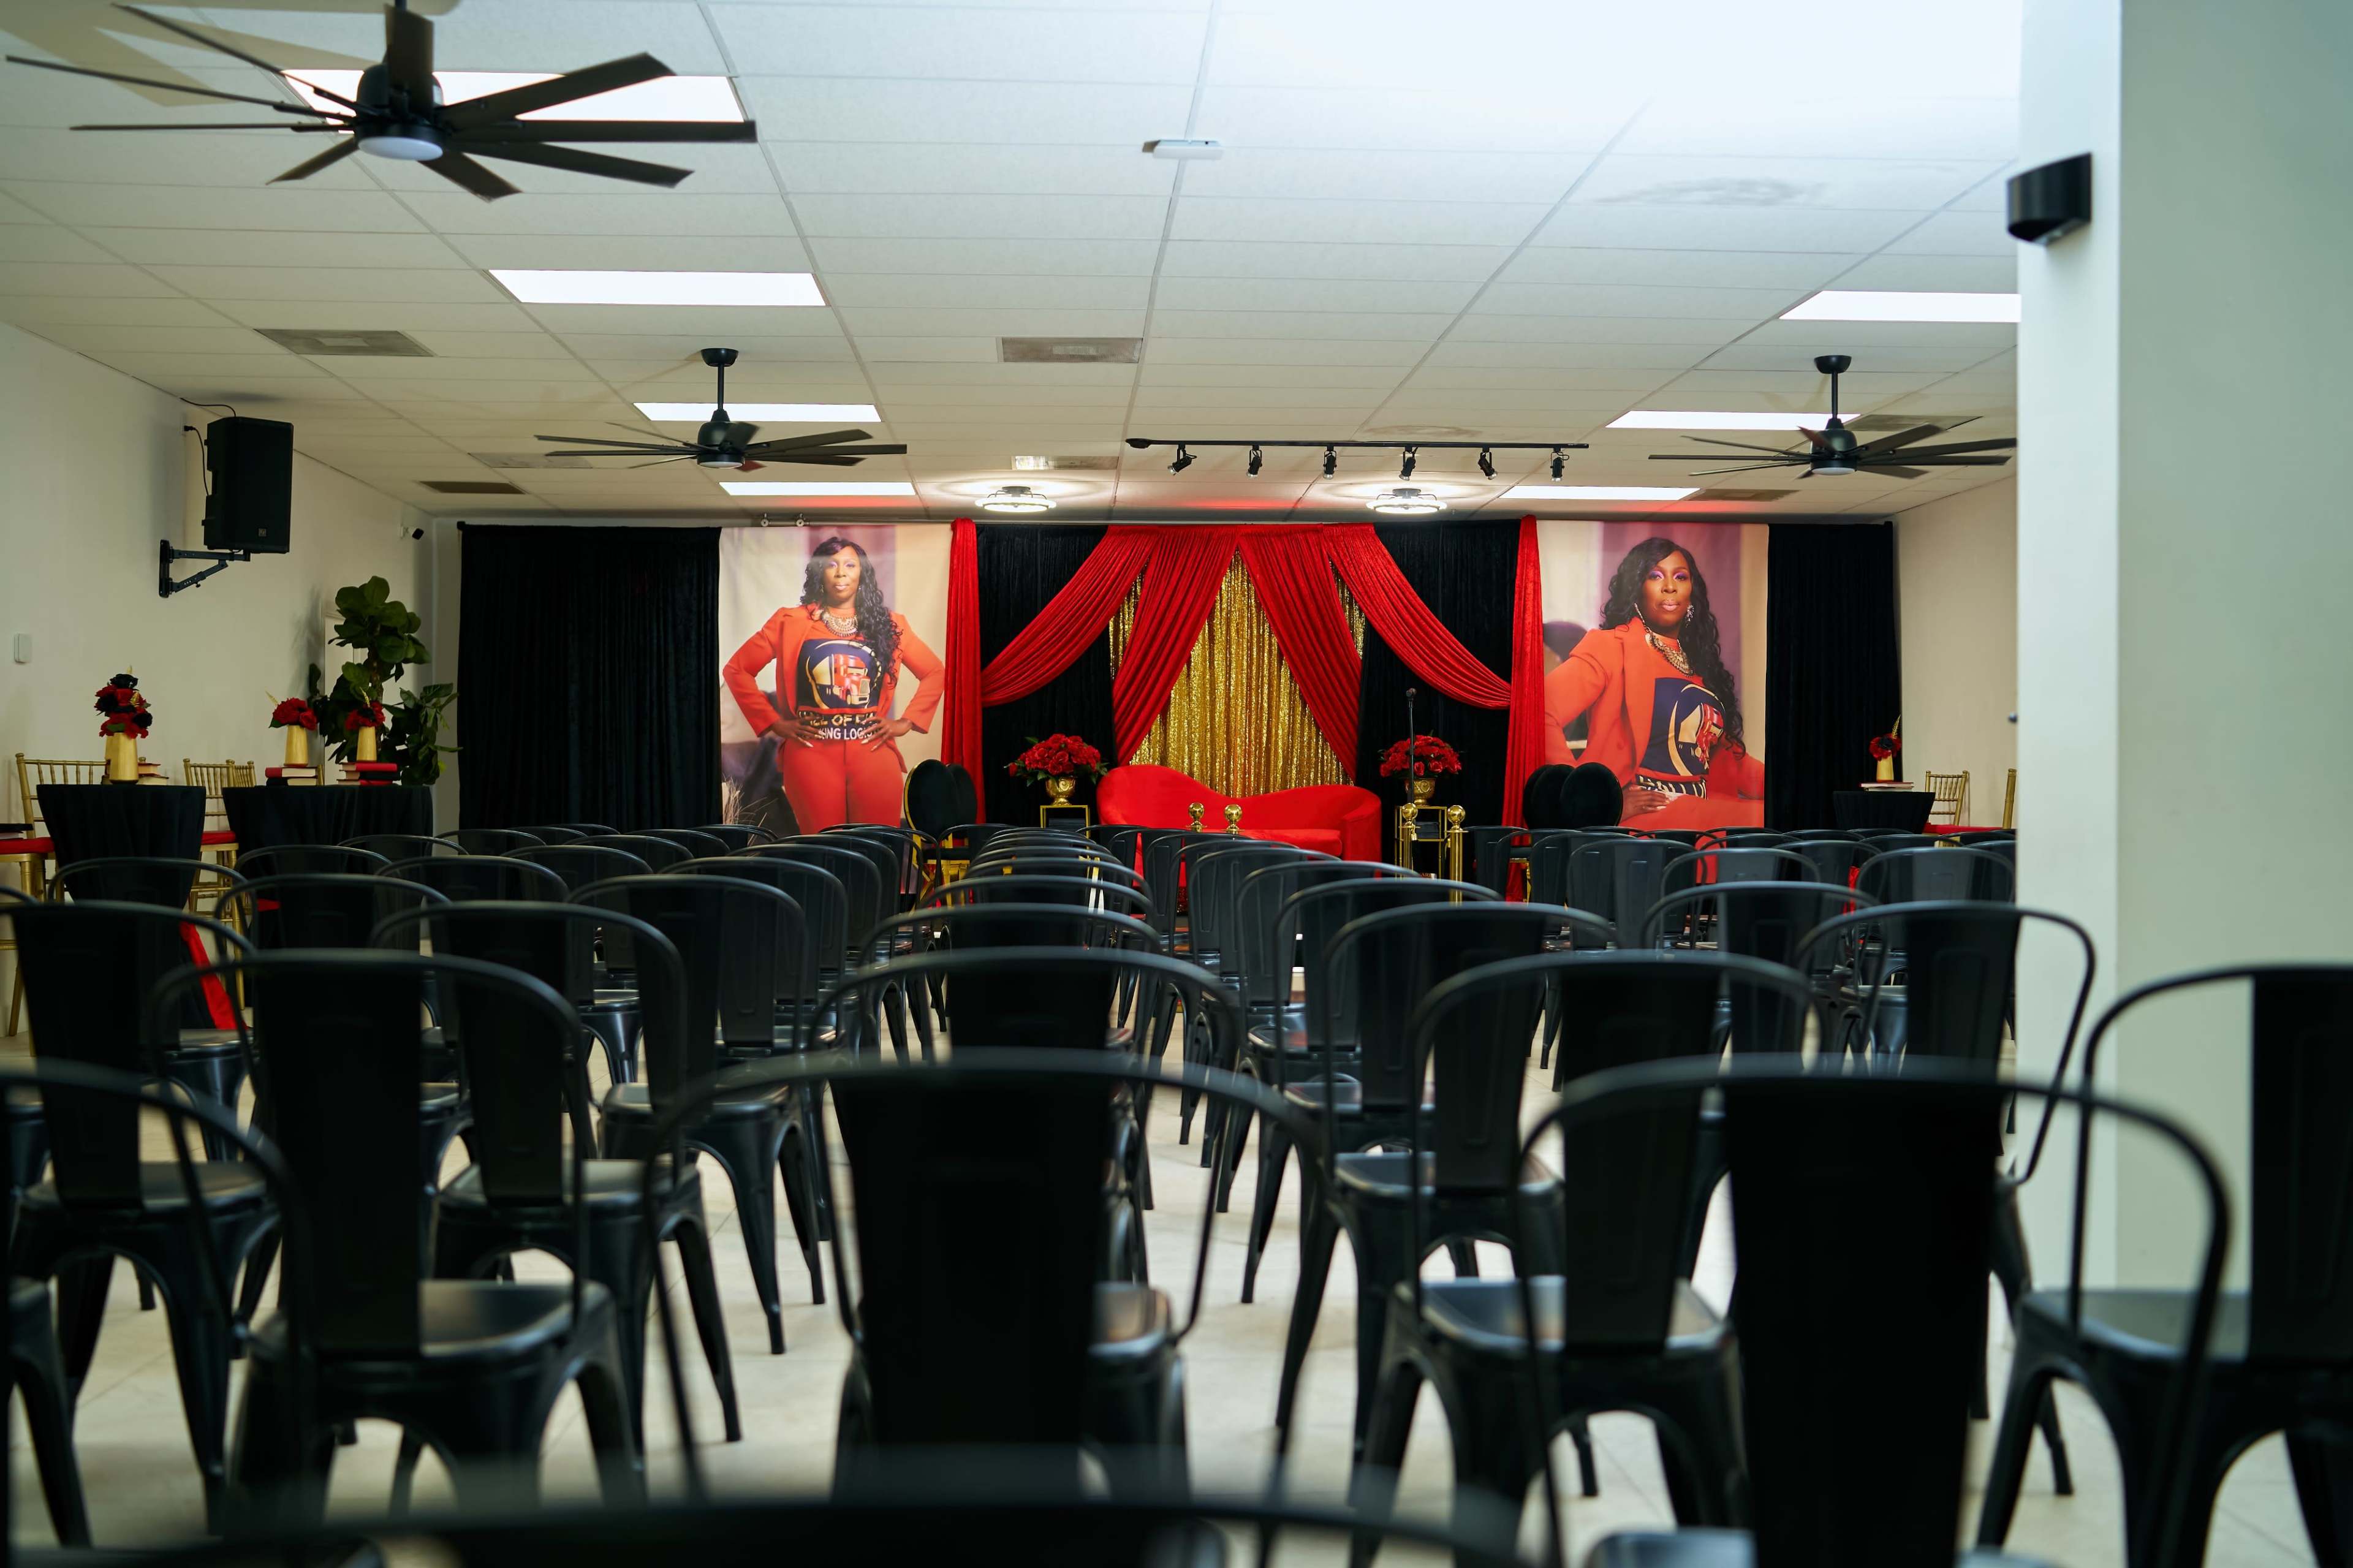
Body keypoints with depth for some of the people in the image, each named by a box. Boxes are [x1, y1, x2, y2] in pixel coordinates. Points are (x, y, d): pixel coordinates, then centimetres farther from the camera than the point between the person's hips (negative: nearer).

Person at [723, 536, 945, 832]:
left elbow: (935, 672, 18)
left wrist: (907, 721, 7)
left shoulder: (887, 625, 11)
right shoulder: (792, 622, 6)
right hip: (812, 753, -1)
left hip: (874, 753, 1)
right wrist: (773, 723, 1)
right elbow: (737, 669, 7)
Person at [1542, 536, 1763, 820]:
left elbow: (1725, 753, 24)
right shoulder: (1612, 647, -4)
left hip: (1700, 821, 7)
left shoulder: (1699, 660, 18)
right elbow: (1539, 715, -19)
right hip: (1639, 821, -7)